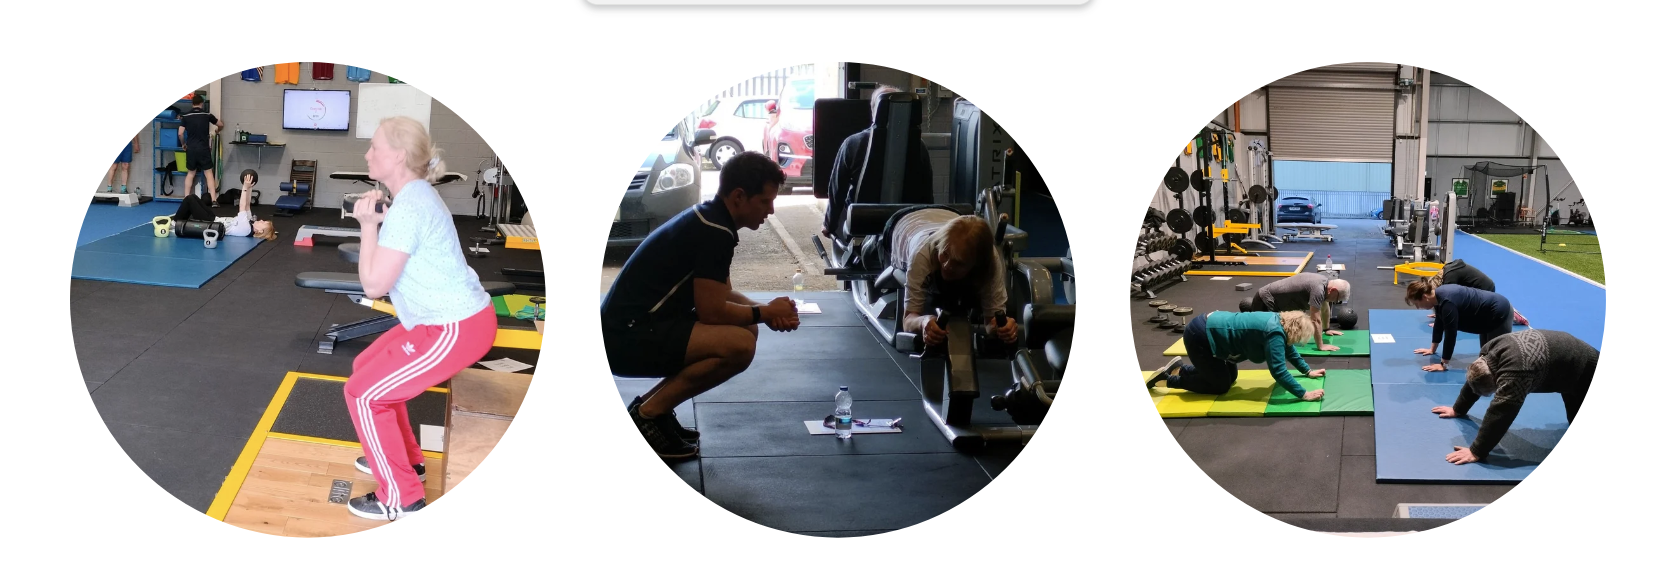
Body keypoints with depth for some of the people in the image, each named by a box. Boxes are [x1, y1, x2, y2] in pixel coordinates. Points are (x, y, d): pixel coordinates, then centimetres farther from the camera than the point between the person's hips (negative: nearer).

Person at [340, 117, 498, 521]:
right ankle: (406, 459, 35)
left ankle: (401, 497, 4)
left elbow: (374, 285, -19)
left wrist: (368, 226, -10)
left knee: (363, 393, -4)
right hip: (452, 317, 10)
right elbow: (388, 273, 15)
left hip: (456, 329, -10)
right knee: (368, 369, 23)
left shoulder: (407, 208, -20)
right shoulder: (415, 196, 12)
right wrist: (378, 221, 1)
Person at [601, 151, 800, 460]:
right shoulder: (714, 232, -18)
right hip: (627, 336, -10)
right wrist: (766, 312, -4)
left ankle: (651, 405, 13)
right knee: (739, 344, -23)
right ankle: (649, 414, -8)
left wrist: (767, 311, 4)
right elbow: (711, 311, -18)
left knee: (745, 328, 14)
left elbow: (721, 295, 22)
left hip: (634, 328, 10)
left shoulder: (710, 219, 13)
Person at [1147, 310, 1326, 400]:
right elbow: (1278, 370, -29)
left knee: (1230, 378, 17)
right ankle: (1168, 378, 6)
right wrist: (1304, 394, -27)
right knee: (1221, 385, 1)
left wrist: (1308, 371, 25)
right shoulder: (1275, 333, -24)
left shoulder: (1279, 321, 5)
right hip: (1199, 336, -10)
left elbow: (1288, 350, 23)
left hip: (1211, 327, 10)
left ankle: (1179, 369, 23)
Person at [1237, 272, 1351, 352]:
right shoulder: (1318, 289, -27)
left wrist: (1326, 329, 28)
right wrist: (1320, 346, -22)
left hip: (1273, 297, 10)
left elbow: (1325, 308, 20)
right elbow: (1315, 320, -26)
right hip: (1265, 300, -10)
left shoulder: (1326, 282, 2)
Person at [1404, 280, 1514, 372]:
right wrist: (1432, 349, 18)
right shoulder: (1438, 296, -3)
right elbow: (1439, 324, 11)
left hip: (1500, 314, -9)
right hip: (1489, 315, 9)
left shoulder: (1447, 302, -32)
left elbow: (1450, 333, -29)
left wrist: (1443, 364, -23)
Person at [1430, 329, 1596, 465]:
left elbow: (1499, 413, -43)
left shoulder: (1515, 371, -43)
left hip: (1585, 372, -8)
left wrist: (1476, 451, -40)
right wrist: (1458, 409, 9)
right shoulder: (1490, 350, -16)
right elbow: (1475, 379, 2)